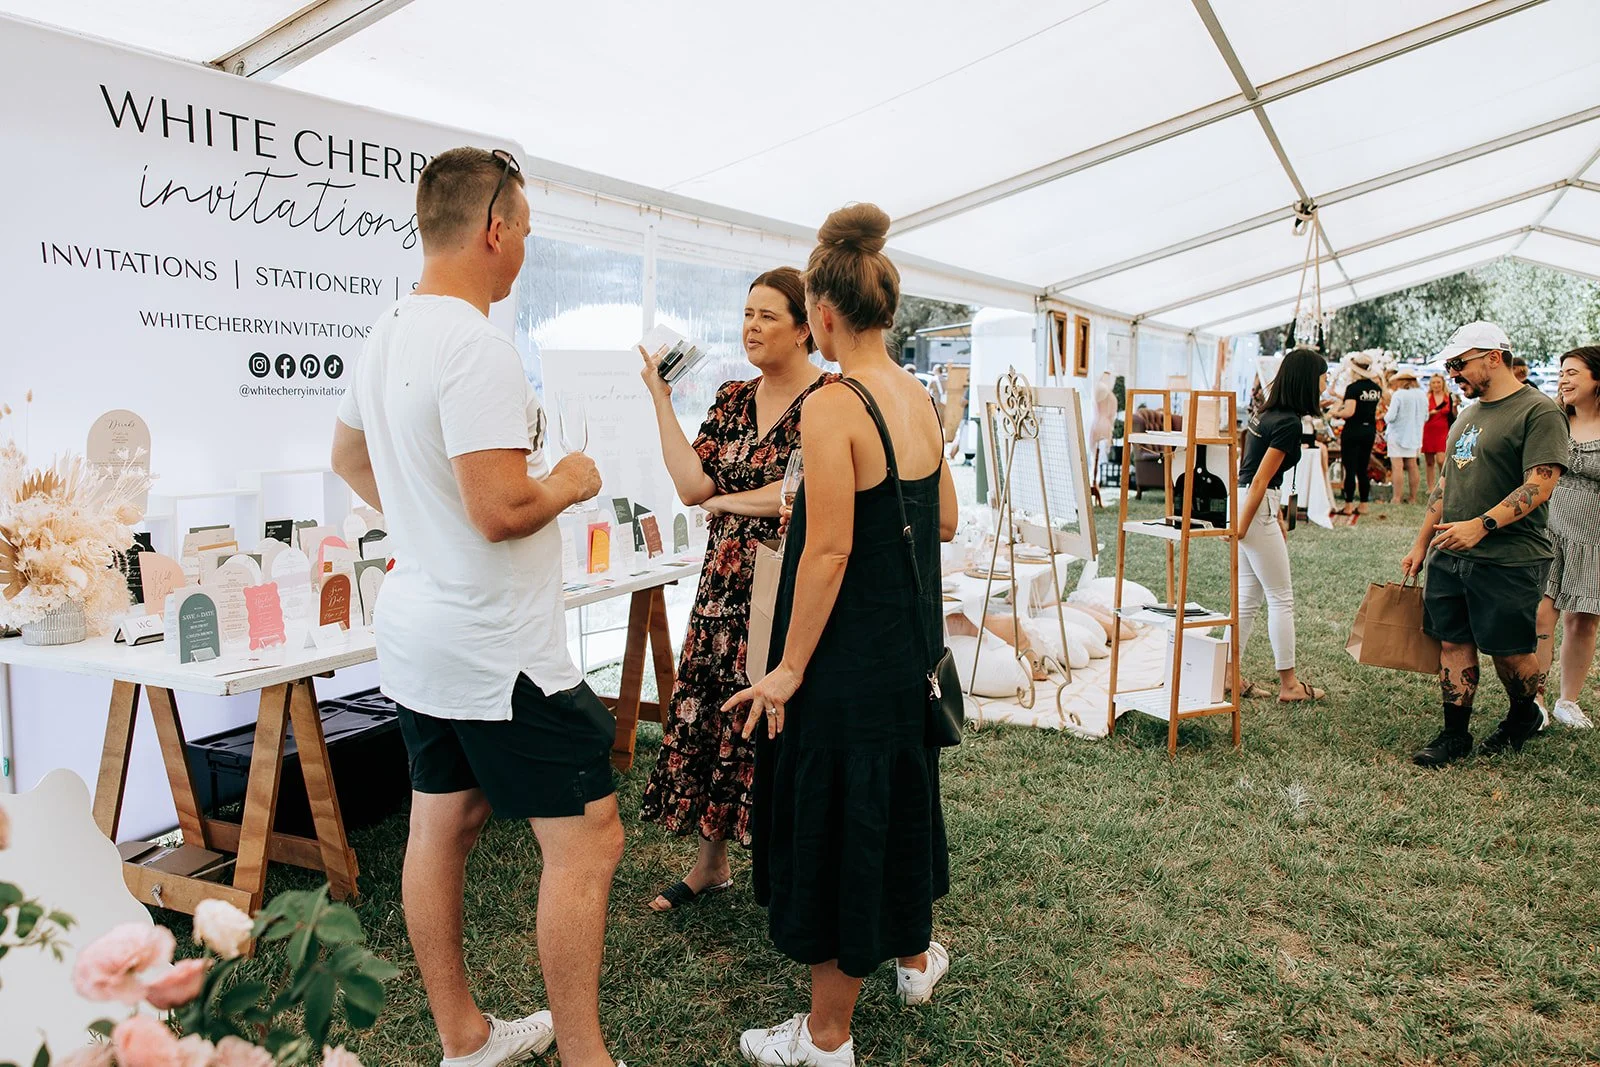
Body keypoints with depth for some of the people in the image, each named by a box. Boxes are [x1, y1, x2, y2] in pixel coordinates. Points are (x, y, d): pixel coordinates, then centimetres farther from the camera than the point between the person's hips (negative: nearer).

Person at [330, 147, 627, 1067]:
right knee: (586, 841, -1)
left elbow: (349, 456, 24)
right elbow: (501, 508, -27)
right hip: (500, 650, -10)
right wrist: (570, 482, -9)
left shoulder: (388, 335, 10)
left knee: (442, 826, 16)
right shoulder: (477, 346, -21)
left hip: (422, 635, 10)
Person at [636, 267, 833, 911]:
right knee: (707, 716, 9)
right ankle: (711, 863, 27)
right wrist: (660, 398, -2)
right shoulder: (732, 400, 11)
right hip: (727, 587, 6)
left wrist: (726, 500, -8)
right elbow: (692, 485, -1)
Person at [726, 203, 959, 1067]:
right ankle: (915, 956, 48)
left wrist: (789, 670, -17)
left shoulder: (831, 406, -20)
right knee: (899, 795, 26)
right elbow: (945, 523, 11)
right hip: (911, 648, 8)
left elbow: (829, 551, -23)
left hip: (849, 658, -8)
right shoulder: (919, 398, 4)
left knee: (834, 820, 6)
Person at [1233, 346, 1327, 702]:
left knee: (1249, 596, 13)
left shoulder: (1266, 413, 12)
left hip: (1242, 501, 9)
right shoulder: (1289, 423, -15)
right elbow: (1260, 481, -17)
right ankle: (1288, 684, 9)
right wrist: (1241, 529, -14)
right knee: (1281, 597, 1)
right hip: (1254, 508, -9)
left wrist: (1276, 519, 21)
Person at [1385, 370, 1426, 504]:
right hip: (1415, 435, 6)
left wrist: (1385, 416, 3)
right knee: (1412, 466, 11)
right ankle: (1413, 497, 16)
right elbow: (1425, 417, 13)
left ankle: (1397, 498, -6)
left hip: (1398, 434, -6)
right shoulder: (1421, 395, 6)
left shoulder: (1398, 395, -14)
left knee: (1397, 466, -5)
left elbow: (1391, 416, -17)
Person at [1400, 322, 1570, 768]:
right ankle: (1455, 734, 16)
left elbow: (1540, 484, -19)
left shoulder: (1538, 411, -10)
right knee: (1453, 643, 7)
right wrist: (1421, 543, 18)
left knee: (1509, 649, 5)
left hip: (1509, 561, -7)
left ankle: (1524, 716, 31)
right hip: (1450, 556, 7)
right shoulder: (1467, 416, 16)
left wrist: (1483, 524, -29)